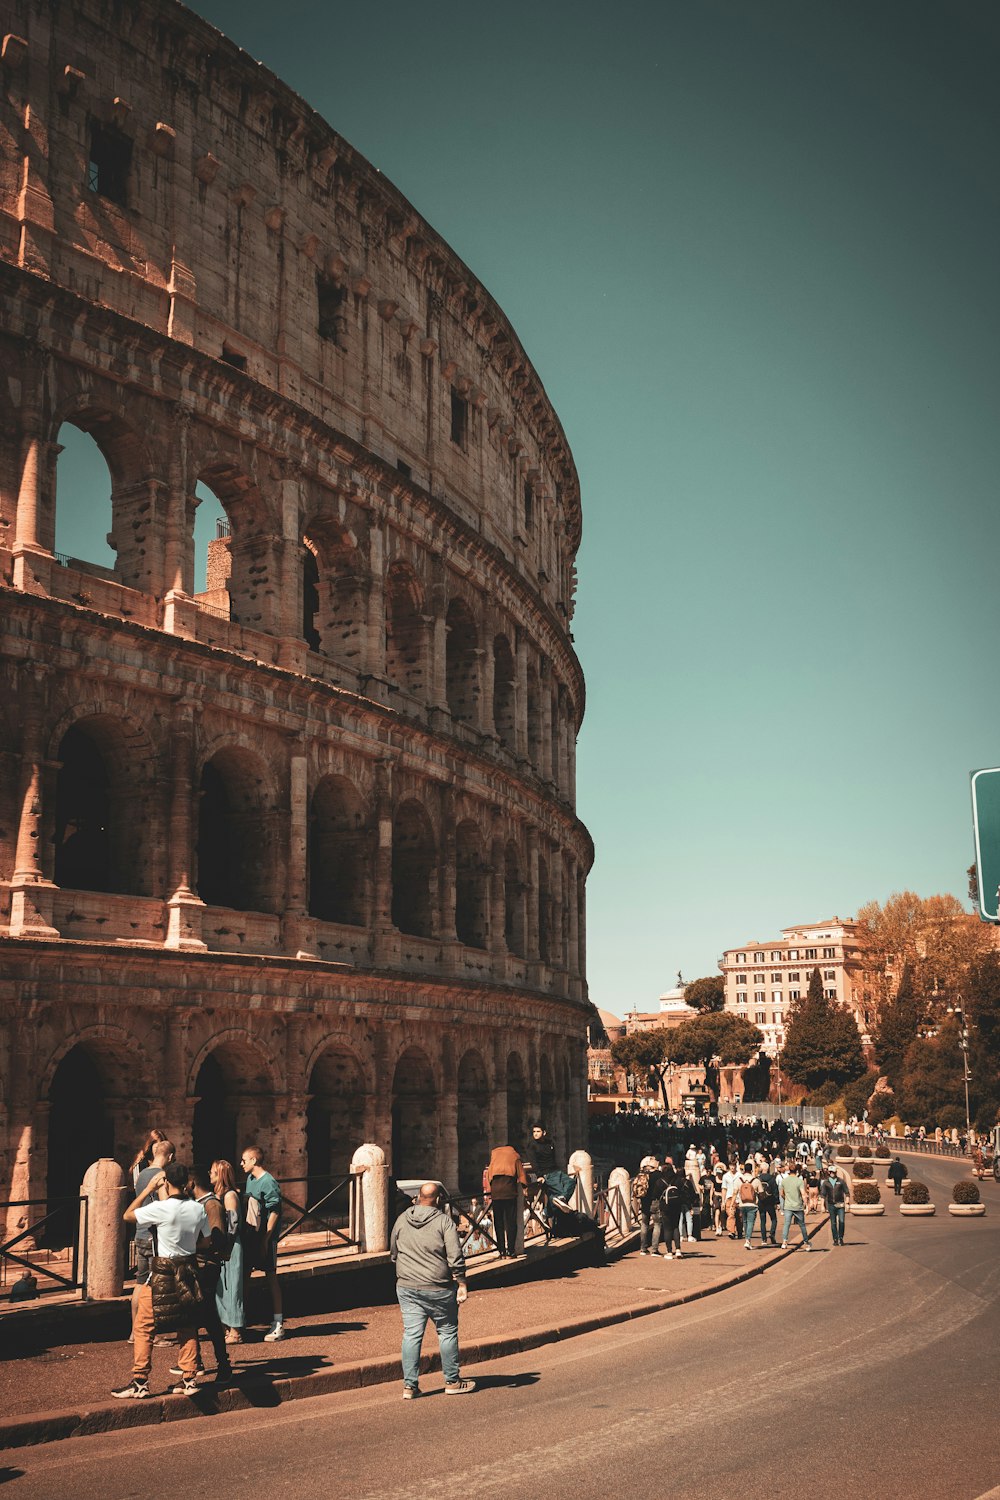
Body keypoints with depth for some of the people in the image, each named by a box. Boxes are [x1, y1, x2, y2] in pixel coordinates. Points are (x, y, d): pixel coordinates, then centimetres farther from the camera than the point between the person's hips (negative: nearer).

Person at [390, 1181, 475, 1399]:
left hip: (407, 1288, 4)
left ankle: (409, 1385, 6)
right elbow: (455, 1256, -14)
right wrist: (462, 1283, -8)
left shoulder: (401, 1220, 5)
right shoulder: (444, 1221, -9)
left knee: (411, 1334, 6)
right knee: (448, 1332, 9)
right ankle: (452, 1382, 17)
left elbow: (393, 1253, 16)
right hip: (439, 1289, -4)